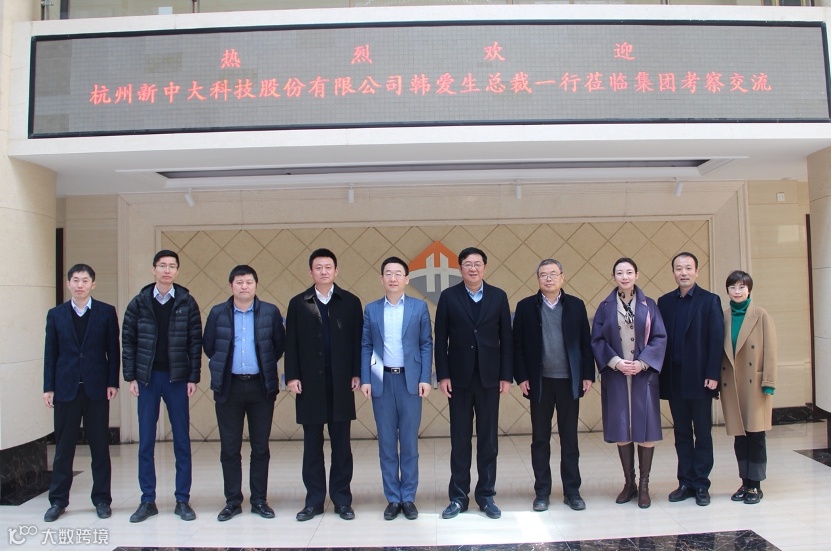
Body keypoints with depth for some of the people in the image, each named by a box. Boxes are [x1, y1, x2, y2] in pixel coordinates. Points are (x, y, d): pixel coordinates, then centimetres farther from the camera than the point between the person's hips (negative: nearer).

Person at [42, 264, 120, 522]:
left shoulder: (106, 312, 3)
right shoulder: (55, 314, 7)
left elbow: (113, 350, 2)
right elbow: (50, 353, 6)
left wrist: (113, 382, -4)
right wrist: (48, 387, 1)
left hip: (96, 389, -1)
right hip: (66, 389, 1)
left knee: (100, 447, 6)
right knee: (63, 447, 8)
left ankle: (102, 499, 16)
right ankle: (58, 501, 20)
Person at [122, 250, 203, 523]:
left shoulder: (187, 302, 0)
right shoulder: (139, 302, 2)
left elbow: (195, 342, 0)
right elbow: (128, 341, 4)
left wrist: (193, 377, -4)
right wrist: (131, 377, -1)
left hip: (177, 378, -1)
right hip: (147, 378, 1)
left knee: (182, 441, 5)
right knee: (146, 442, 7)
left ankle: (183, 500, 14)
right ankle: (147, 501, 18)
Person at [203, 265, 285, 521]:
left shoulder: (270, 312, 1)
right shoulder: (217, 313, 3)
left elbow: (280, 345, 7)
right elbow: (208, 346, 10)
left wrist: (266, 366, 7)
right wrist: (223, 366, 11)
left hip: (261, 386, 0)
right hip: (229, 387, 1)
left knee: (260, 447, 7)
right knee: (229, 448, 6)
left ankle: (259, 500, 18)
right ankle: (232, 501, 18)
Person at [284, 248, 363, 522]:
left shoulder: (350, 302, 4)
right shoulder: (298, 303, 5)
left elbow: (358, 340, 2)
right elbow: (291, 343, 3)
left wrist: (356, 373, -4)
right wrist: (292, 376, -4)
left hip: (341, 383, 0)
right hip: (310, 383, 1)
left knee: (341, 444, 7)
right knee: (312, 445, 8)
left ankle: (342, 500, 17)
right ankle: (314, 501, 18)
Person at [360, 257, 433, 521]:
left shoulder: (419, 307, 3)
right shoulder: (371, 309, 6)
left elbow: (426, 344, 2)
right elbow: (366, 347, 6)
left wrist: (425, 378, -5)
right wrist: (365, 380, -2)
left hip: (410, 380, -1)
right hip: (381, 381, 1)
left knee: (409, 442, 5)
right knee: (387, 443, 7)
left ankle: (408, 498, 17)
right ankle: (392, 498, 17)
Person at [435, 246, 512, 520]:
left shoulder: (498, 296, 3)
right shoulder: (448, 296, 0)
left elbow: (506, 339, 3)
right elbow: (440, 340, 0)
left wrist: (506, 375, -1)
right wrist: (443, 375, -6)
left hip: (489, 377, 1)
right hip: (459, 377, -1)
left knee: (488, 439, 8)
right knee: (460, 439, 7)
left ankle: (486, 495, 19)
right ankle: (458, 496, 17)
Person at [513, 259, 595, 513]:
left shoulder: (576, 305, 4)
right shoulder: (526, 306, 1)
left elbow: (585, 342, 4)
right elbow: (518, 345, 0)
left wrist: (588, 375, -1)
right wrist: (521, 377, -6)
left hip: (569, 380, 1)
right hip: (540, 381, 0)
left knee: (570, 438, 9)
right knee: (540, 439, 8)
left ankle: (572, 491, 21)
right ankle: (542, 492, 18)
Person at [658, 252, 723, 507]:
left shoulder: (710, 300, -2)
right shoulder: (665, 302, 8)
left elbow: (717, 340, -6)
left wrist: (712, 375, -13)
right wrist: (661, 375, -1)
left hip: (699, 378, -3)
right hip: (674, 378, 3)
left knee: (702, 433, 6)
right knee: (681, 433, 10)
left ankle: (701, 484, 15)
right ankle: (685, 482, 19)